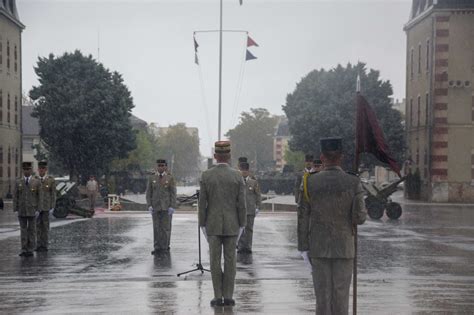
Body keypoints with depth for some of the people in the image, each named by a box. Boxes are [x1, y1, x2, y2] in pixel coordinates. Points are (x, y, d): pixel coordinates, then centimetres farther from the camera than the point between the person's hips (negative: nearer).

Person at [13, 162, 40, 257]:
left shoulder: (36, 182, -1)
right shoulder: (18, 182, 3)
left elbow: (39, 197, 1)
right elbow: (15, 196, 3)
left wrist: (38, 210, -6)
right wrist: (15, 210, -4)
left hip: (32, 210, -1)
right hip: (22, 210, 2)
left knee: (32, 230, 2)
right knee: (23, 230, 4)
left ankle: (30, 250, 7)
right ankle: (24, 250, 7)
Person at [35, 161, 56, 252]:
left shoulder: (51, 180, -4)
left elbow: (53, 194, -3)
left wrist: (52, 207, -9)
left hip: (47, 206, -2)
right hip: (36, 206, 2)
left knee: (45, 226, 1)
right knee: (38, 225, 4)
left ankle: (44, 245, 7)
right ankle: (39, 245, 11)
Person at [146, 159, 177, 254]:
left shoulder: (170, 178, 0)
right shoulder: (152, 178, 6)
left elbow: (173, 193, -3)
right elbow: (149, 193, 5)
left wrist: (172, 207, -12)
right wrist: (149, 206, -6)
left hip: (167, 207, -2)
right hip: (155, 206, 2)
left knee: (166, 227, -1)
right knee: (156, 227, -1)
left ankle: (165, 246, 7)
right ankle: (157, 248, -1)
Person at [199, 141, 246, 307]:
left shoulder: (206, 175, -6)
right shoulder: (238, 176, -6)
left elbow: (202, 203, -4)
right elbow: (241, 203, -6)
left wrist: (202, 225, 4)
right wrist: (242, 226, 2)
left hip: (213, 225, 0)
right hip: (231, 225, 0)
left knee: (215, 261, 4)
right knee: (230, 261, 5)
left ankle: (218, 297, 4)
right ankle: (228, 297, 5)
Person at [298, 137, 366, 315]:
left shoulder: (310, 182, -6)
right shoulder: (353, 183, -8)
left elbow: (303, 217, -3)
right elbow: (359, 218, -9)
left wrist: (304, 247, 4)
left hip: (318, 247, 1)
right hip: (344, 247, -1)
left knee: (322, 294, 6)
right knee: (341, 294, 4)